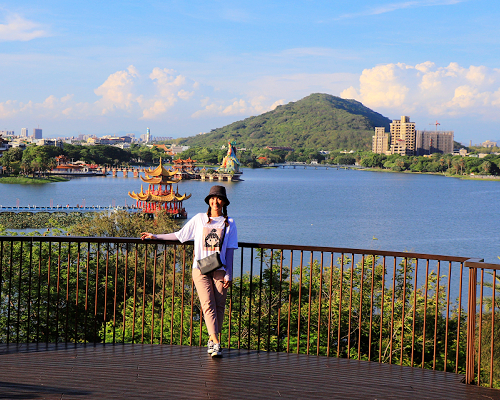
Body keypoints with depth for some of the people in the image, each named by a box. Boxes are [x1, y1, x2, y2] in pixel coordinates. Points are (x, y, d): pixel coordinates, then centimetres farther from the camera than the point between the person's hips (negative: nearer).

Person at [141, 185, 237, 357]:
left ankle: (213, 341, 9)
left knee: (219, 306, -3)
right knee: (208, 304, -14)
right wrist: (155, 236, 21)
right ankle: (215, 341, -25)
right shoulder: (199, 219, 11)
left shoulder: (229, 223, 9)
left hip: (220, 270, 0)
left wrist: (229, 274, 0)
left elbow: (230, 251, 7)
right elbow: (179, 235, 19)